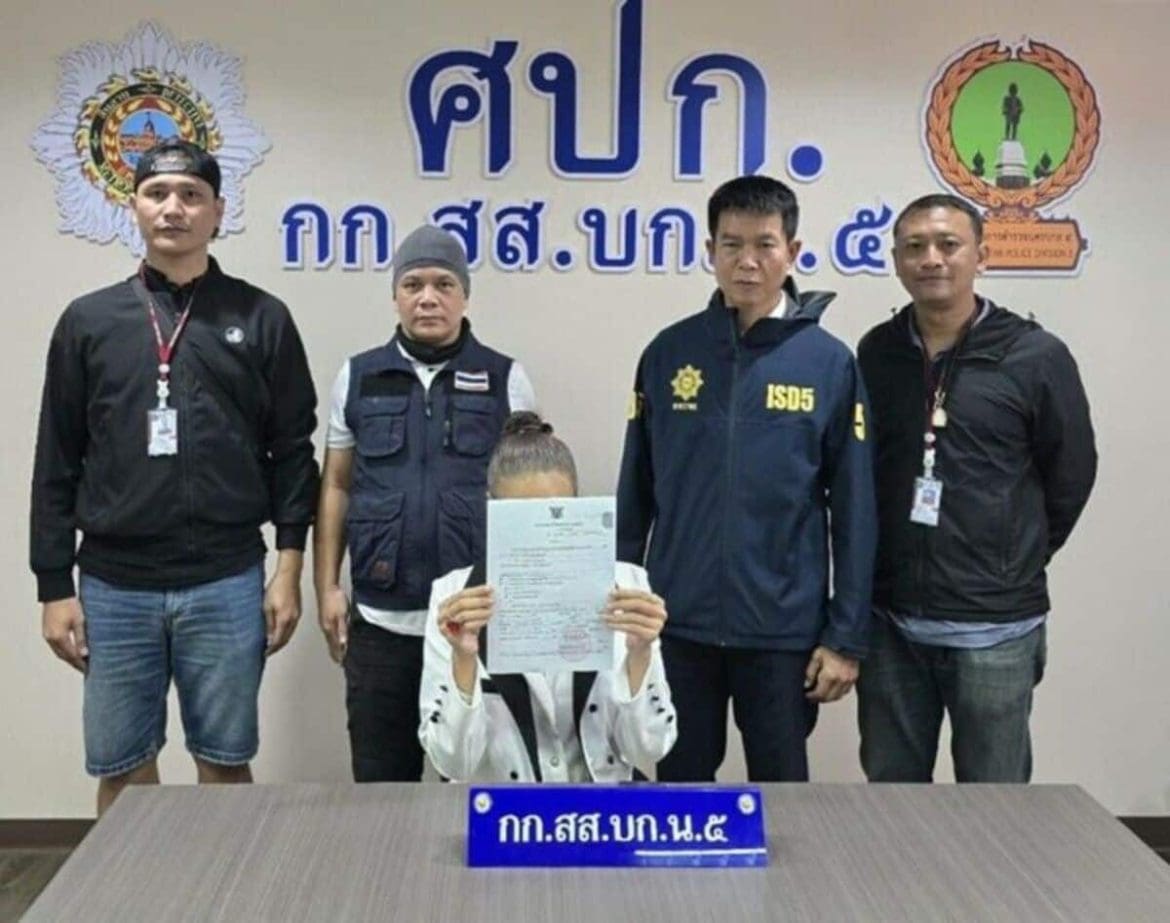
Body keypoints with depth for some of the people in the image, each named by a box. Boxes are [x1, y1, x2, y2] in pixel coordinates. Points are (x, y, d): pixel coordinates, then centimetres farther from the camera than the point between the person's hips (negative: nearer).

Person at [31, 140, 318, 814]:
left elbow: (292, 451, 3)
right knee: (121, 770, 11)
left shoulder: (261, 318, 3)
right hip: (113, 588, 2)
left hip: (227, 586, -1)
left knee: (225, 762, 9)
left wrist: (289, 567, -3)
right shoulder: (88, 321, 6)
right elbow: (58, 465, 6)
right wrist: (55, 586, 3)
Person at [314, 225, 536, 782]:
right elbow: (336, 487, 10)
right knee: (380, 781, 12)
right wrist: (327, 586, 4)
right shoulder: (357, 378, 6)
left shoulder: (506, 380, 2)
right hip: (380, 619, 2)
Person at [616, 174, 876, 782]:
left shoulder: (830, 363, -4)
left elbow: (853, 513, -3)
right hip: (678, 624, 2)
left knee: (781, 786, 13)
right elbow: (635, 494, 5)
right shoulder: (669, 353, 1)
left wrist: (847, 637, -5)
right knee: (681, 784, 15)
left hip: (784, 629, -1)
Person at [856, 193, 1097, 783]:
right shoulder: (876, 353, 3)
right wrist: (897, 561, 9)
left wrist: (1014, 567, 8)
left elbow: (1069, 477, 2)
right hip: (890, 620, 3)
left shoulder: (1035, 356, -7)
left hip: (994, 625, -3)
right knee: (891, 792, 15)